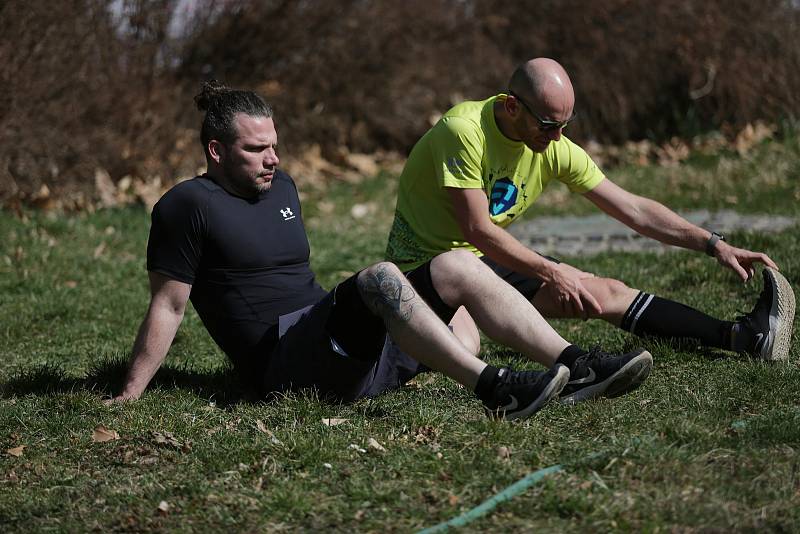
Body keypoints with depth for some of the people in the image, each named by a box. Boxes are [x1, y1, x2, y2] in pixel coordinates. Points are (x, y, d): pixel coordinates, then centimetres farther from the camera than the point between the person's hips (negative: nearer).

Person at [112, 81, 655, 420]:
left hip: (353, 349, 8)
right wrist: (130, 395, -11)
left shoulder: (280, 187, 20)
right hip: (285, 360, -8)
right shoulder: (188, 206, -5)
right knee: (380, 278, -33)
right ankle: (493, 388, -48)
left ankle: (576, 367, -20)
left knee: (457, 265, -7)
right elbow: (167, 307, -6)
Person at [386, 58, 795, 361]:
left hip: (490, 261, 6)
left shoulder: (555, 148, -5)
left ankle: (744, 337, -6)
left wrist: (714, 245, -6)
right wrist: (550, 272, -23)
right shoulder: (464, 131, -25)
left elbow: (631, 208, 0)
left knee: (607, 292, -5)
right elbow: (478, 230, -25)